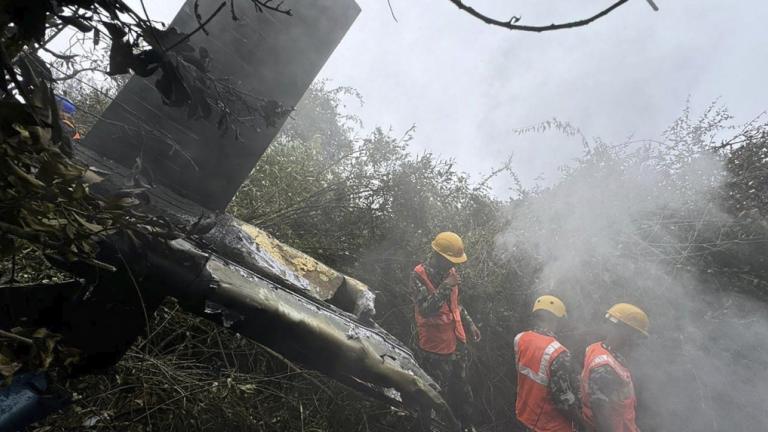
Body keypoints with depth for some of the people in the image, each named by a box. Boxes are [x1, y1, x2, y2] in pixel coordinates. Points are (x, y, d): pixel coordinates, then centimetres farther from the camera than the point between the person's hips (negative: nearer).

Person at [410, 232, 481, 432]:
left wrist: (469, 324, 16)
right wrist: (446, 286, -33)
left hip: (457, 341, 6)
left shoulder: (450, 271, 2)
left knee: (461, 387, 21)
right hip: (435, 347, -6)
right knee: (440, 393, 9)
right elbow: (425, 309, -29)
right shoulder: (419, 275, -19)